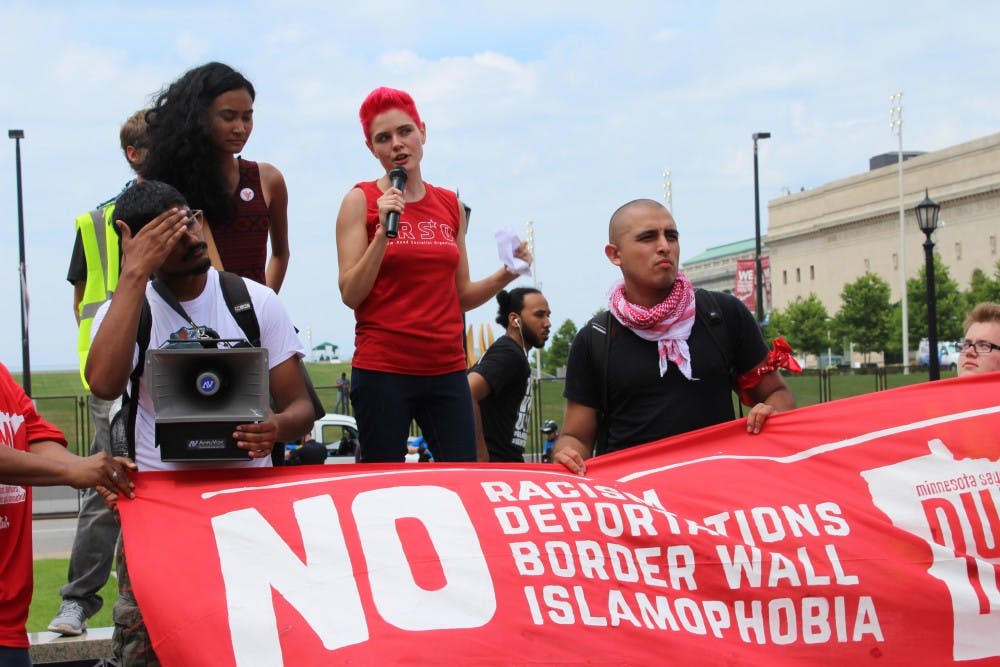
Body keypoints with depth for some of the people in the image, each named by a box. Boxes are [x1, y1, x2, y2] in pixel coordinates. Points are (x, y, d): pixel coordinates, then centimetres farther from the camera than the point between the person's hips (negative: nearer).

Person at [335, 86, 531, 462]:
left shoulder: (450, 205, 11)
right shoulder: (361, 201, 0)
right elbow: (350, 294, -7)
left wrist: (505, 275, 1)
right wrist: (383, 232, -15)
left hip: (446, 370, 4)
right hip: (382, 370, -4)